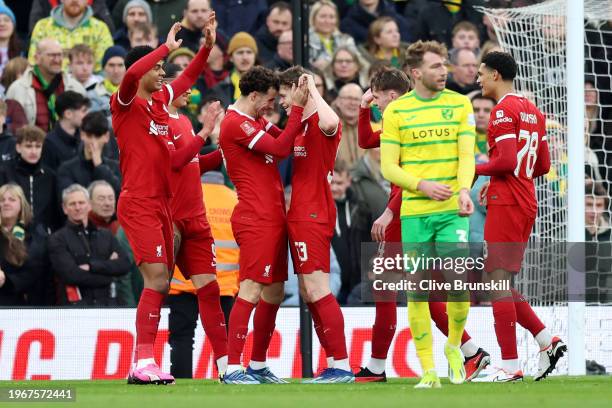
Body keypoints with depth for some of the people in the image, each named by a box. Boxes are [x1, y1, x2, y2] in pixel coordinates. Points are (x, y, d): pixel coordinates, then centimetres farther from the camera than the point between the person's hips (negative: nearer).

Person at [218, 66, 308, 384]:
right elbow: (280, 149, -17)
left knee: (273, 293, 12)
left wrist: (300, 108, 12)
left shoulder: (255, 121, 19)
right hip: (255, 219, -10)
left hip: (272, 218, 10)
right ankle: (232, 369, -16)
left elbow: (283, 140, 24)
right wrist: (297, 108, -14)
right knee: (251, 290, -14)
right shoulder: (236, 123, -12)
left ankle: (258, 366, 18)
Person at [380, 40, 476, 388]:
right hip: (413, 213, 0)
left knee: (459, 286, -9)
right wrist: (422, 185, -17)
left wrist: (464, 190, -23)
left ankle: (454, 344, 19)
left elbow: (467, 155, -4)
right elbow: (389, 167, 1)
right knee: (417, 291, -2)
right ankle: (428, 369, 6)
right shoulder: (395, 111, 3)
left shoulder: (460, 104, 5)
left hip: (452, 212, 0)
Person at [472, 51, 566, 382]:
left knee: (497, 282, -6)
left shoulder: (503, 111, -12)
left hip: (506, 203, -9)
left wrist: (474, 170, -7)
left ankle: (510, 366, -8)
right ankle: (547, 340, 6)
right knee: (496, 281, 15)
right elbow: (543, 165, 18)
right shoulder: (533, 111, 16)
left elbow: (506, 160, -22)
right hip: (526, 203, 9)